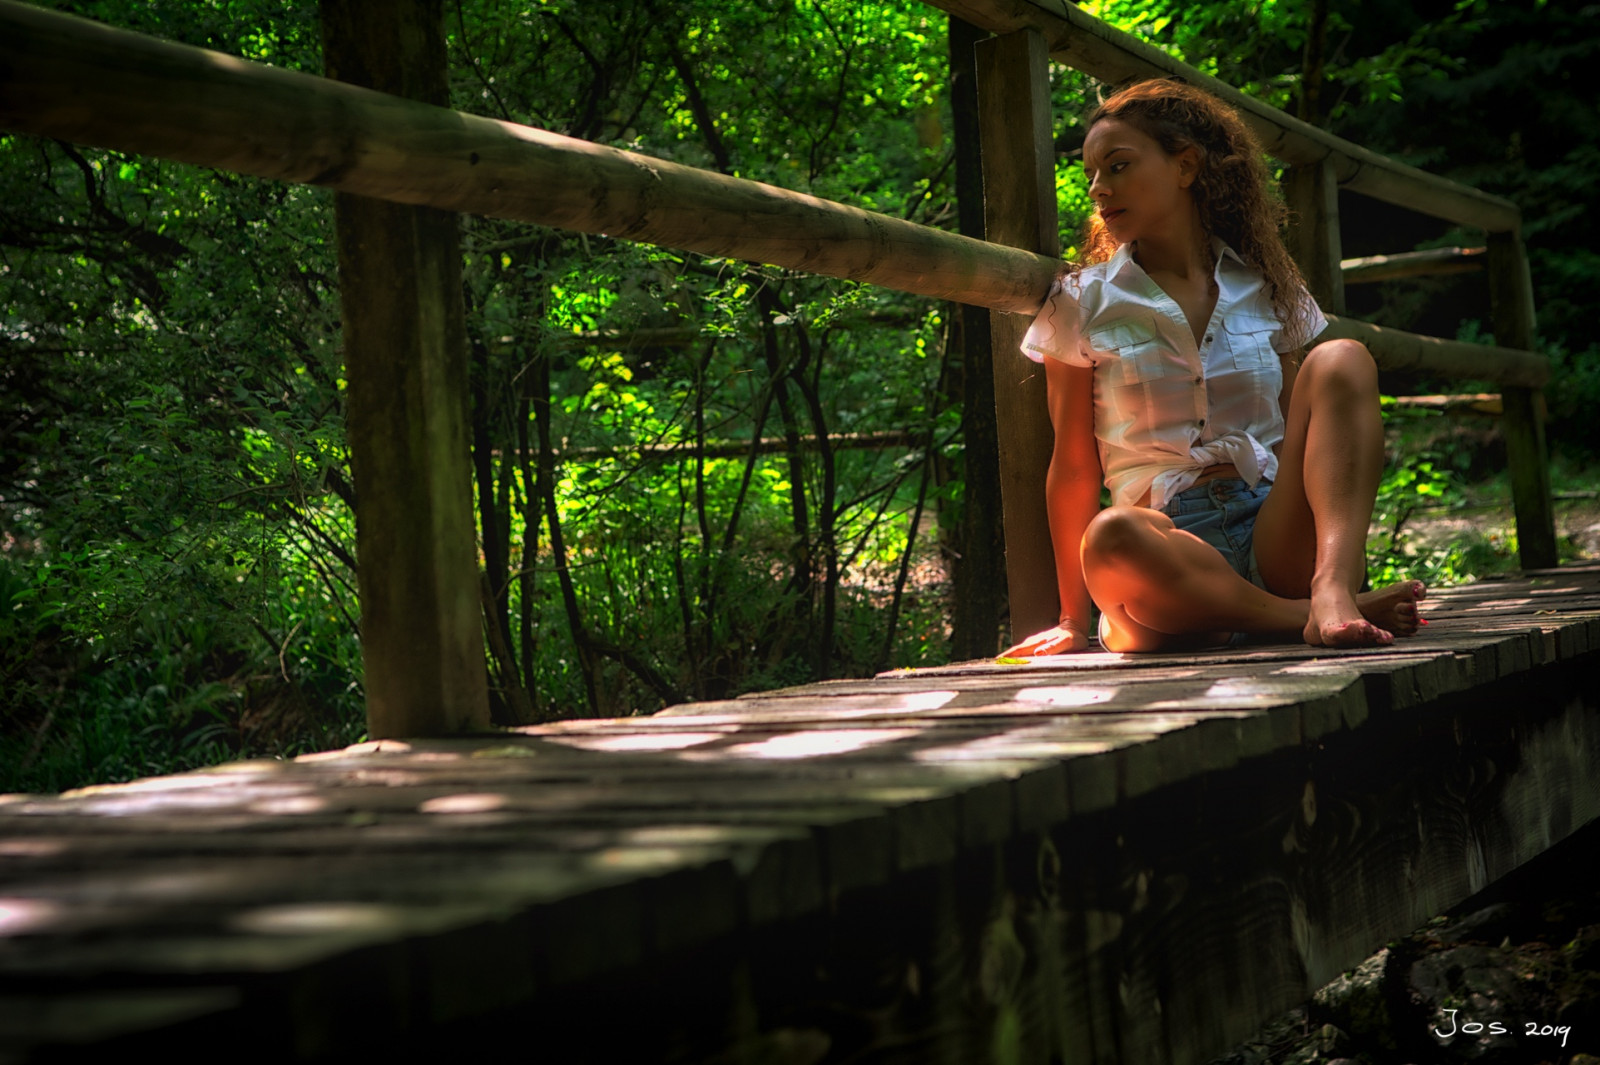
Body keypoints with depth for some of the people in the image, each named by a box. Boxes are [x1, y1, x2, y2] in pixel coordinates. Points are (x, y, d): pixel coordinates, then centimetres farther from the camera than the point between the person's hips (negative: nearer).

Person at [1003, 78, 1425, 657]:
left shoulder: (1264, 291, 17)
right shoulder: (1084, 304, 10)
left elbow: (1304, 439, 17)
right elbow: (1073, 469, 6)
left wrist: (1334, 567, 3)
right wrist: (1074, 620, 0)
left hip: (1274, 531, 3)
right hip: (1171, 542, -3)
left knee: (1340, 361, -18)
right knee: (1110, 538, -38)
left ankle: (1333, 589, -38)